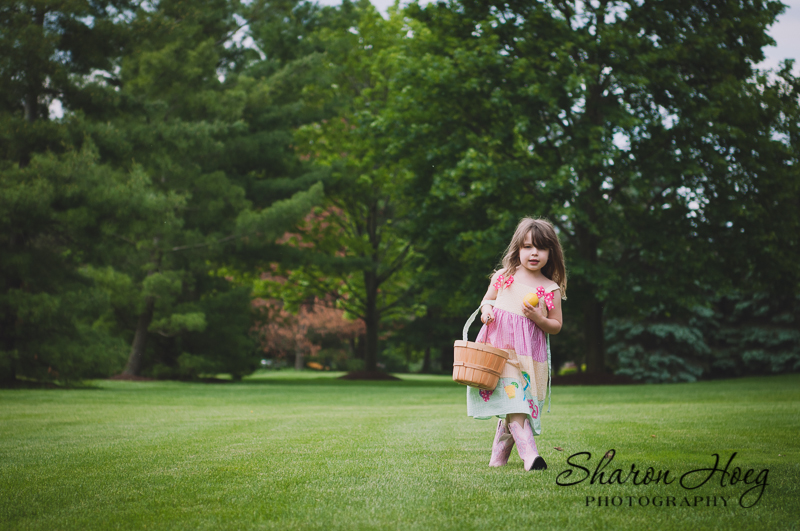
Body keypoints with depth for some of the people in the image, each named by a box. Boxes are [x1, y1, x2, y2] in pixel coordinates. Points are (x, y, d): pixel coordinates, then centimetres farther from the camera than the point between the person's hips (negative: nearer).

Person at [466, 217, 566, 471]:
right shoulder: (503, 277, 4)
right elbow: (487, 299, 18)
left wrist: (539, 319, -14)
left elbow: (556, 326, 6)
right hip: (499, 346, 0)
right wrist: (486, 308, -5)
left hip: (528, 353, 0)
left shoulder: (551, 289, 1)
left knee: (515, 403, 3)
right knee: (513, 400, -13)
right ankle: (529, 453, -20)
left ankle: (498, 455, 20)